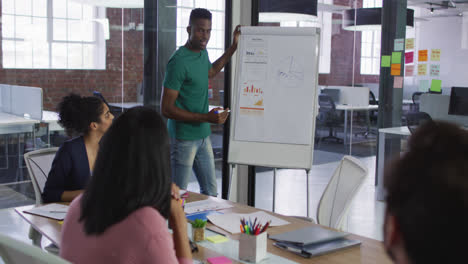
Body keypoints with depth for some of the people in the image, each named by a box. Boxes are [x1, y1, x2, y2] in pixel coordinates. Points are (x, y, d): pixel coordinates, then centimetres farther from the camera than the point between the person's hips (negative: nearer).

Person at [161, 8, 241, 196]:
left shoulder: (202, 53, 7)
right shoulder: (179, 62, -19)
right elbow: (166, 109, -20)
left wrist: (234, 46, 29)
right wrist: (207, 117, -23)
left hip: (203, 136, 8)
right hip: (183, 139, -8)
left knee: (210, 193, 15)